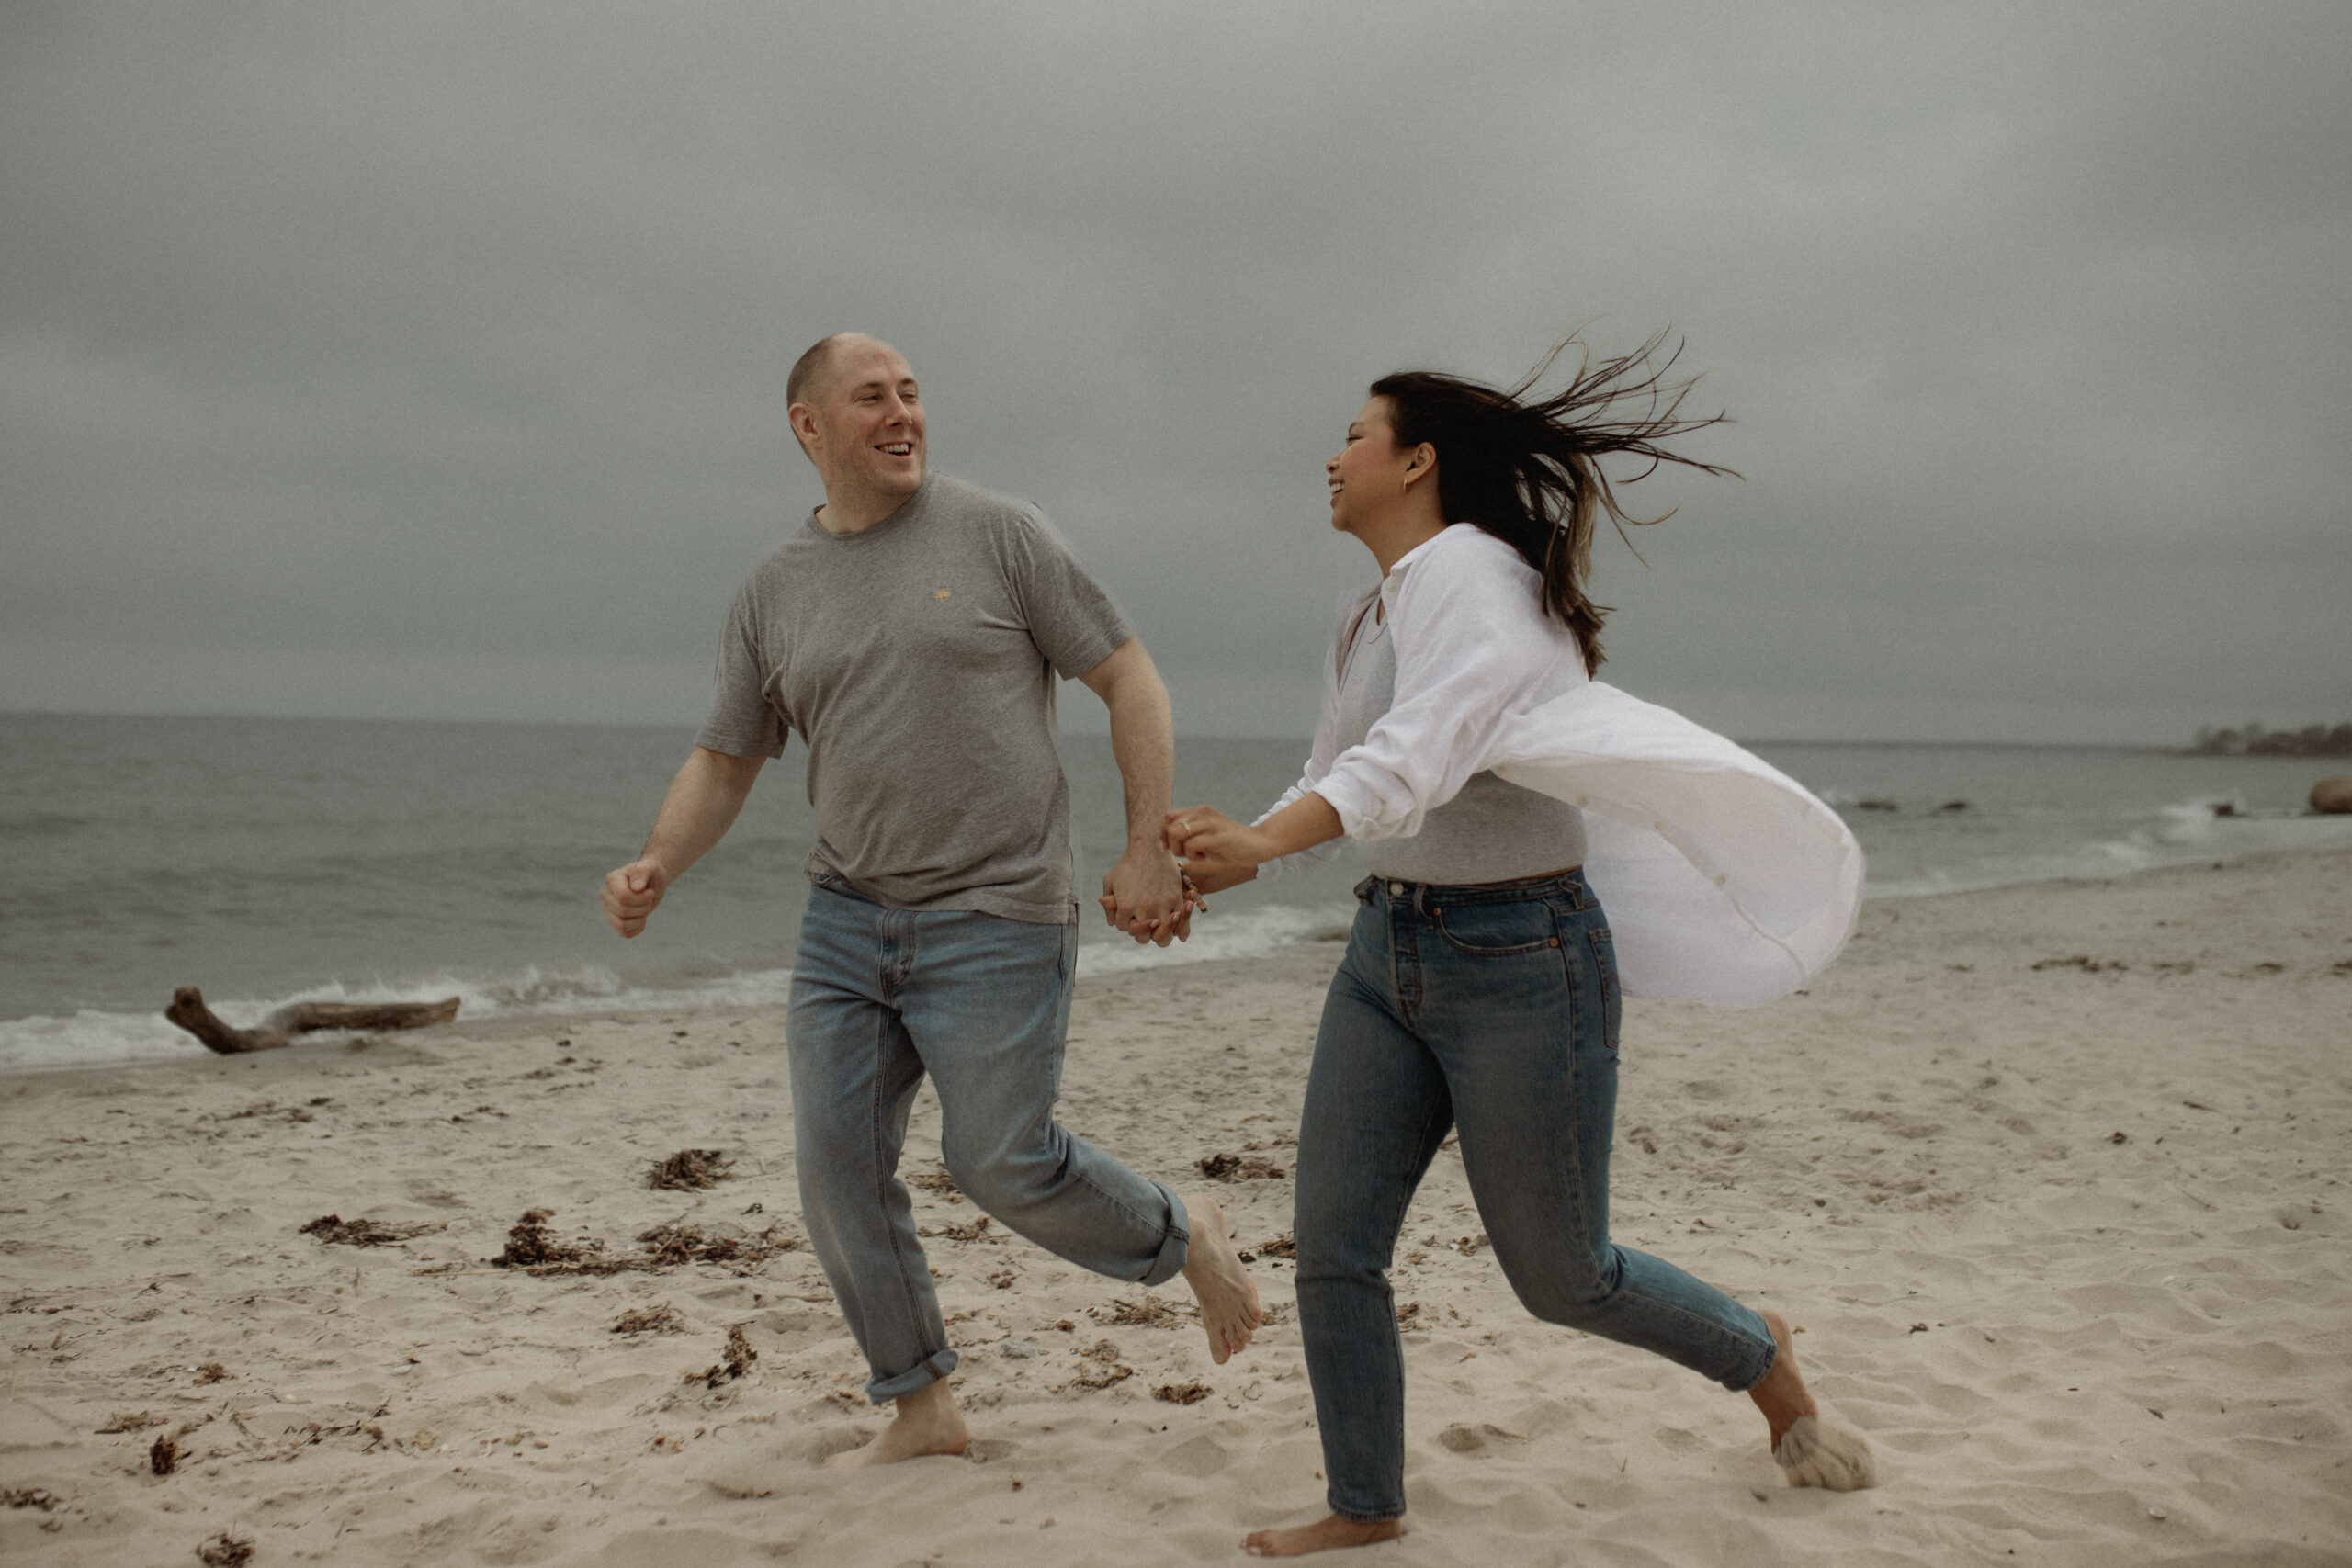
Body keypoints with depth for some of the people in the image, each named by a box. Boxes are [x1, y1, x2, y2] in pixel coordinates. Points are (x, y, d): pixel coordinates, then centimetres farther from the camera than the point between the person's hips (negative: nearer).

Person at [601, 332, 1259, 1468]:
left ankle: (1181, 1237, 23)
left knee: (1001, 1162, -6)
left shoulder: (996, 533, -4)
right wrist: (655, 868, -6)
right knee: (836, 1163, 1)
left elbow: (1130, 682, -3)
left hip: (996, 919, -5)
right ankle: (920, 1408, 17)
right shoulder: (774, 589, 8)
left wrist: (1149, 851, -12)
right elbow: (724, 760, 13)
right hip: (846, 918, 5)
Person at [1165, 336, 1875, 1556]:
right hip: (1387, 952, 8)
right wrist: (1211, 864, 18)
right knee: (1331, 1250, 2)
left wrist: (1261, 841, -46)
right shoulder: (1367, 618, 12)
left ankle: (1765, 1361, 33)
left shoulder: (1468, 568, -16)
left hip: (1518, 961, -8)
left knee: (1560, 1277, 5)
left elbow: (1423, 751, -33)